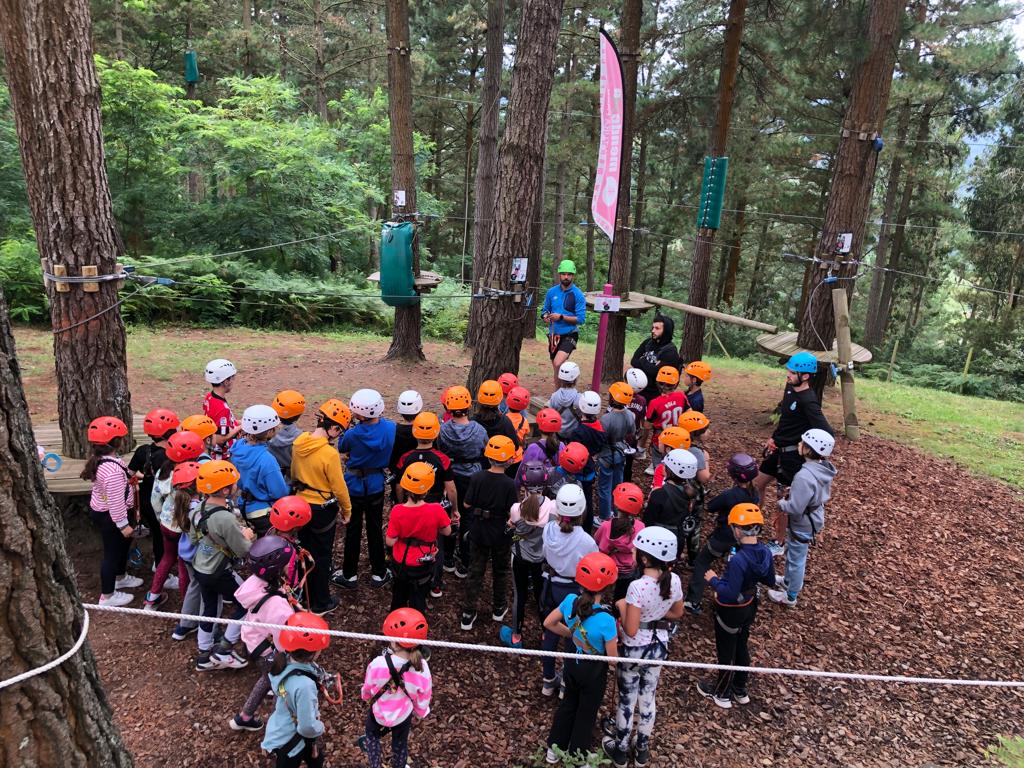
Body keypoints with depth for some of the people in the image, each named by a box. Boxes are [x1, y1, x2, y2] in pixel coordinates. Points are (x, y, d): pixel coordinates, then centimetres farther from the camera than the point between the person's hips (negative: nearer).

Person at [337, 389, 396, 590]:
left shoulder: (353, 434, -25)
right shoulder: (390, 427, -16)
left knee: (353, 530, 12)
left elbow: (341, 449, -3)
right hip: (376, 485, 3)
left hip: (354, 486, -3)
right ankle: (379, 573, 27)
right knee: (375, 528, 16)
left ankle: (349, 575, 26)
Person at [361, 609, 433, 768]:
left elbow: (367, 689, -13)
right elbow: (423, 697, -13)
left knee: (373, 737, 32)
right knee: (400, 744, 30)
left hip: (378, 713, -1)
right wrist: (420, 713, 10)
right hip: (403, 715, 1)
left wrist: (365, 696, 12)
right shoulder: (421, 668, -31)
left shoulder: (378, 664, -35)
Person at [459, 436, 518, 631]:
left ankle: (468, 614, 18)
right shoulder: (509, 484, -22)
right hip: (500, 535, -2)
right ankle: (499, 608, 37)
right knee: (500, 571, 20)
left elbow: (467, 505, -7)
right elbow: (511, 513, -18)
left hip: (478, 532, 2)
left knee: (476, 572, 14)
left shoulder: (477, 478, -14)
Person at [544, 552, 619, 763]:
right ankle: (576, 757, 43)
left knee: (568, 704, 29)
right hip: (594, 671, -4)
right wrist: (617, 638, -4)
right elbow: (613, 657, -23)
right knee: (587, 712, 22)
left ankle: (554, 749, 46)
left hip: (572, 663, 4)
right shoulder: (606, 619, -36)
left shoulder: (570, 600, -21)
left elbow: (548, 623, -6)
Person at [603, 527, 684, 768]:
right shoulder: (674, 580, -13)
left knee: (626, 699, 16)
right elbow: (677, 613, 5)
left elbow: (630, 630, -27)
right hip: (659, 646, 5)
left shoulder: (637, 587, -32)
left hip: (635, 649, -5)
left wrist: (621, 607, -12)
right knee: (648, 698, 23)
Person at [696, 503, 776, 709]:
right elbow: (770, 581, 3)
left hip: (730, 612, -7)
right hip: (749, 607, 7)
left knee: (726, 652, 15)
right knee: (741, 647, 26)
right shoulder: (765, 552, -11)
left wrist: (713, 580, -17)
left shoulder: (738, 560, -36)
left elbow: (730, 594, -32)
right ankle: (740, 690, 45)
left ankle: (722, 694, 36)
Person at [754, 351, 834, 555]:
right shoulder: (790, 388, 2)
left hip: (793, 454, -9)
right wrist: (774, 438, 13)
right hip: (779, 449, 9)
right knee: (757, 484, 18)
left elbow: (827, 433, -29)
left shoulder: (808, 401, -25)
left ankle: (777, 544, 19)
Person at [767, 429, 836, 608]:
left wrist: (781, 503, -13)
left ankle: (790, 597, 33)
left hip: (802, 526, -8)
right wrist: (793, 492, 4)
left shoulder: (805, 476, -37)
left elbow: (795, 508, -33)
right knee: (792, 553, 29)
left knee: (796, 559, 13)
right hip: (813, 519, 8)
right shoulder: (824, 469, -8)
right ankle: (789, 581, 52)